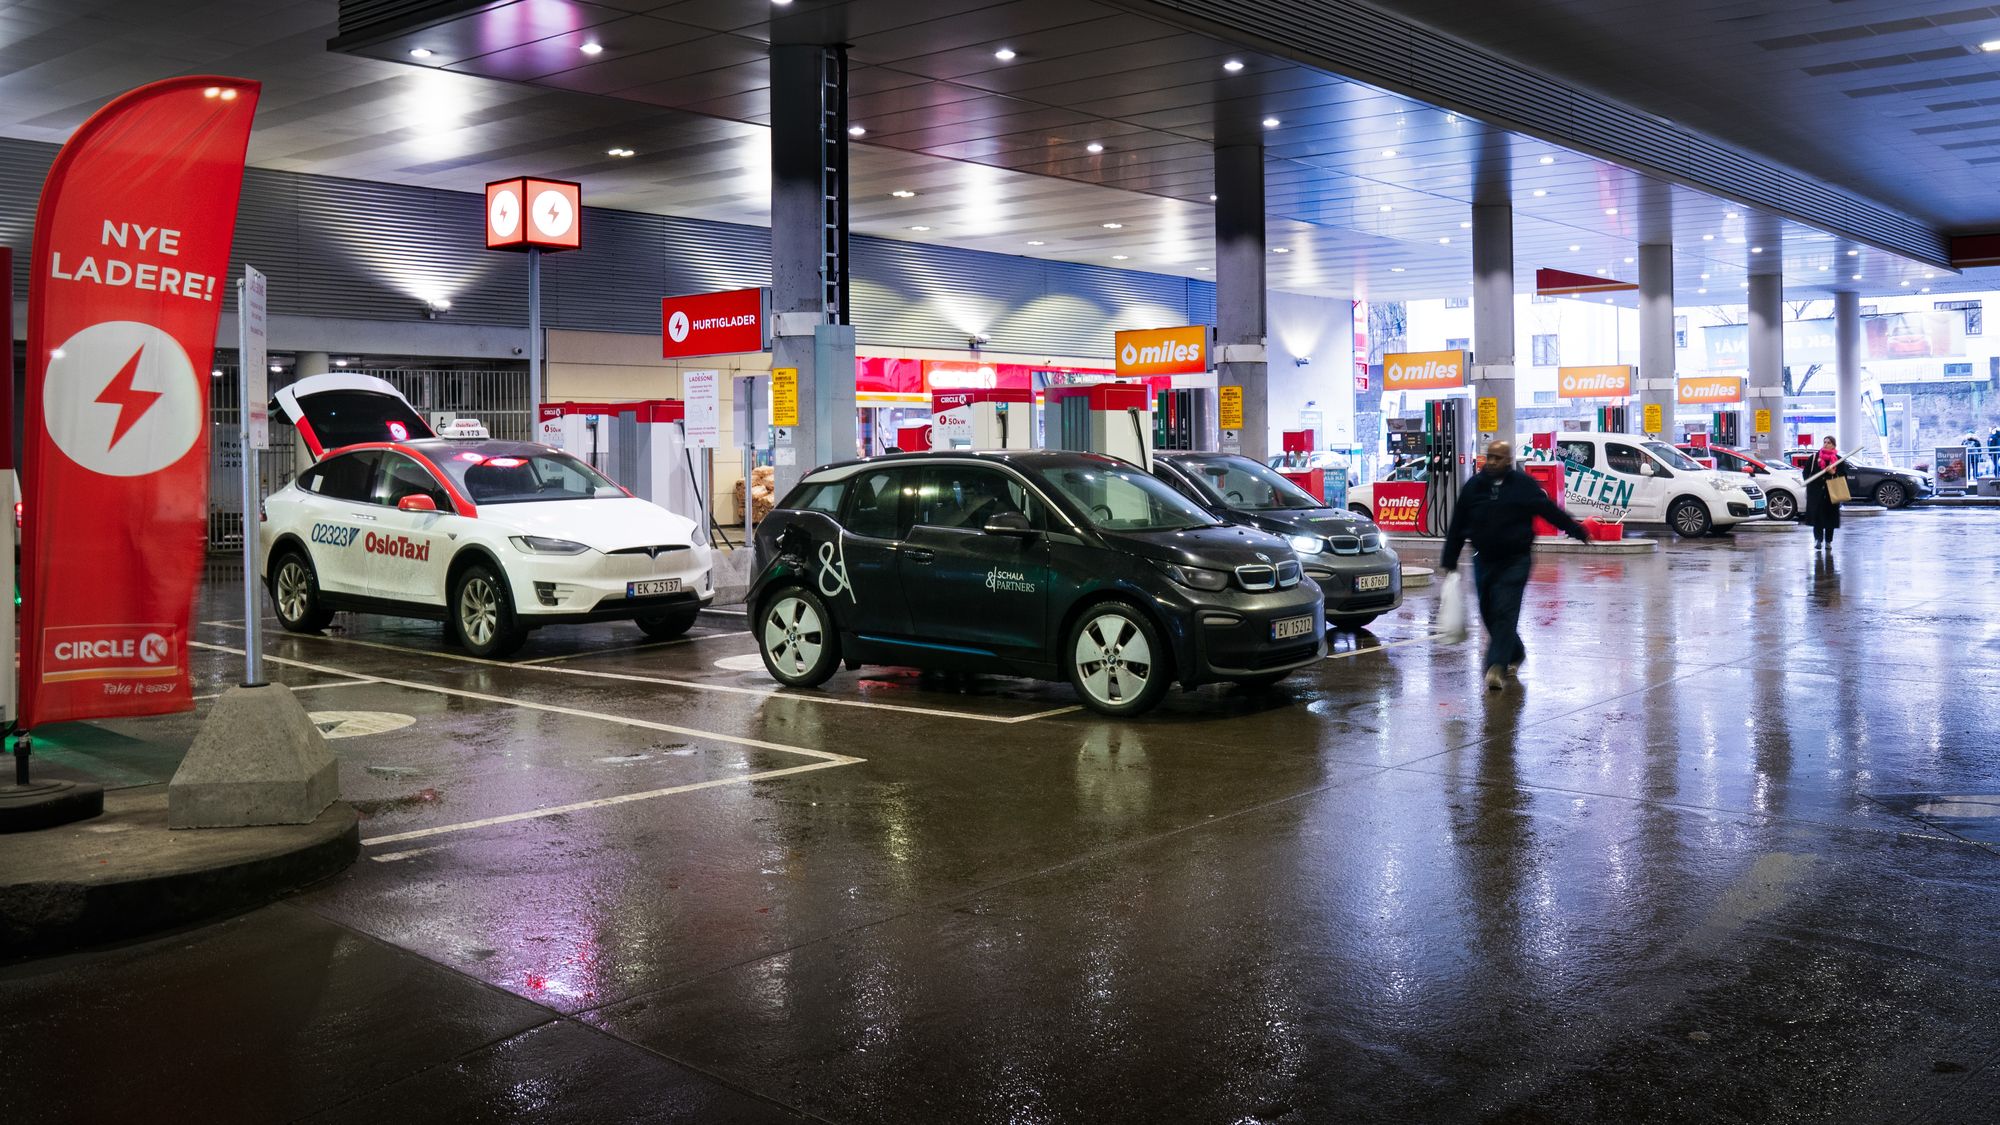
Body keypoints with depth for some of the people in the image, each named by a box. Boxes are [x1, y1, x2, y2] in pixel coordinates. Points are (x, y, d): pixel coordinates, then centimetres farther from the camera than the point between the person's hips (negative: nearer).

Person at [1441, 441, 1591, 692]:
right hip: (1484, 560, 4)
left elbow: (1550, 511, 5)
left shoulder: (1524, 485, -4)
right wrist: (1449, 562, 7)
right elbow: (1457, 527, 7)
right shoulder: (1474, 486, 4)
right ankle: (1515, 653, 32)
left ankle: (1497, 666, -16)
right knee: (1489, 613, 10)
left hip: (1515, 561, -4)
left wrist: (1578, 531, 11)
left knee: (1505, 613, -13)